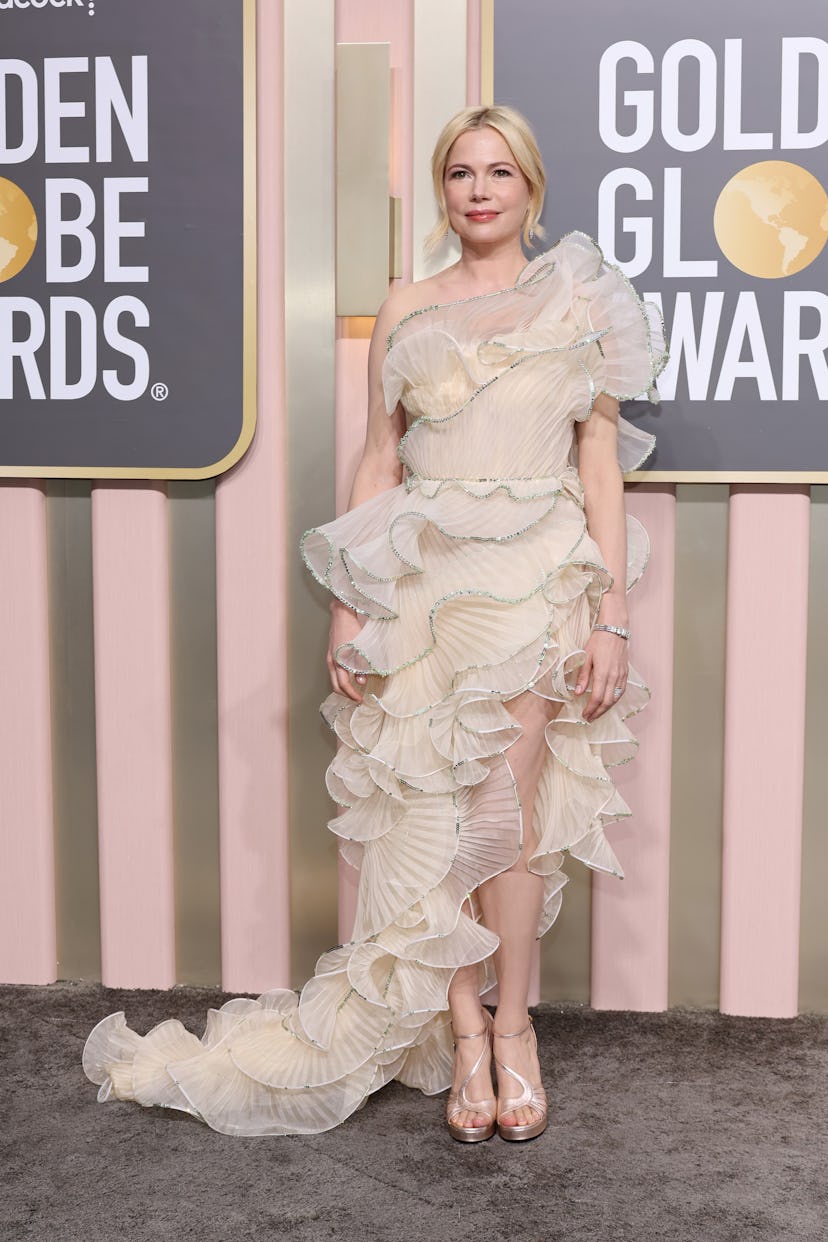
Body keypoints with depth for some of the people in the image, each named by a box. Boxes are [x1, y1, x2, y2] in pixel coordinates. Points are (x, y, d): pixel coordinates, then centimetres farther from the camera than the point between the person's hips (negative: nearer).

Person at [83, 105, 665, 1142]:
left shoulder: (581, 304, 6)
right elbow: (378, 464, 10)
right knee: (434, 813, 0)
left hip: (537, 580, -1)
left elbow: (601, 467, 3)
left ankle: (508, 1023, 15)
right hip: (420, 579, 2)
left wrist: (610, 618, -4)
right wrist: (347, 608, 3)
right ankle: (466, 1035, 12)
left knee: (504, 808, -4)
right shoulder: (406, 314, 10)